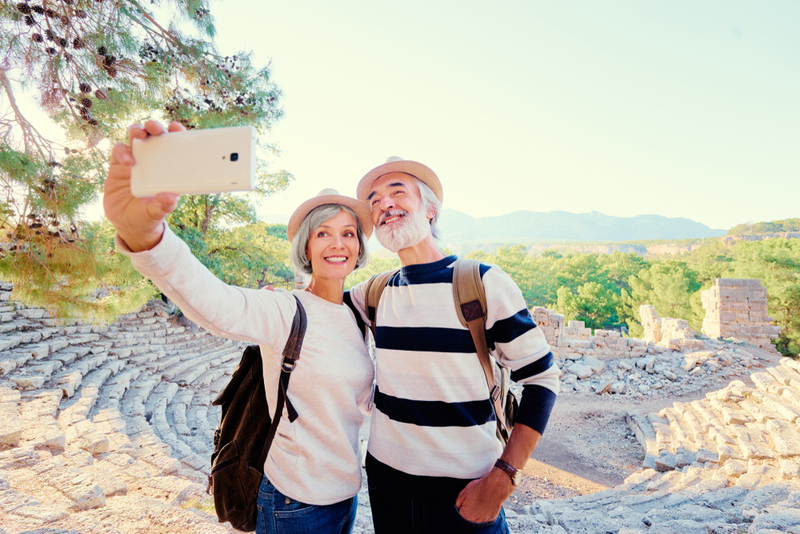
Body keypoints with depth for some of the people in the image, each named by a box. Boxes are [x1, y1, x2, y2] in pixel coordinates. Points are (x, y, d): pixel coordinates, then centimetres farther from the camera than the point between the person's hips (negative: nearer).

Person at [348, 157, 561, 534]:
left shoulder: (483, 283, -12)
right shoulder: (374, 293, 0)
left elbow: (541, 379, -10)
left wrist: (501, 479, -16)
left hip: (466, 488, -3)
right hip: (386, 474, 4)